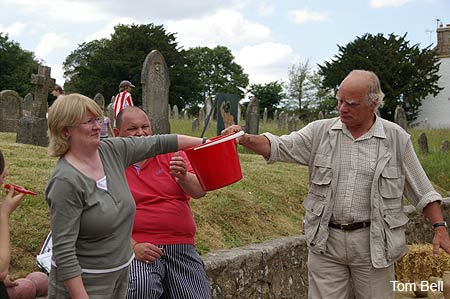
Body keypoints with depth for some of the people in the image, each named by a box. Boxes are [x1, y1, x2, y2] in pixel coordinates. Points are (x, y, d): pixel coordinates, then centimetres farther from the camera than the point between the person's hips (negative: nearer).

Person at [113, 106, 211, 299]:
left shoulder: (171, 154, 10)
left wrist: (184, 177, -22)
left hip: (181, 247, 4)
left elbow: (200, 191, -1)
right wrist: (132, 246, -17)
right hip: (137, 247, -4)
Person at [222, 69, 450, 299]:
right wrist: (244, 138, -23)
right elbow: (279, 147, -6)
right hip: (325, 241, 1)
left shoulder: (396, 138, 0)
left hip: (373, 244, -1)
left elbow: (421, 191, 4)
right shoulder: (320, 132, 2)